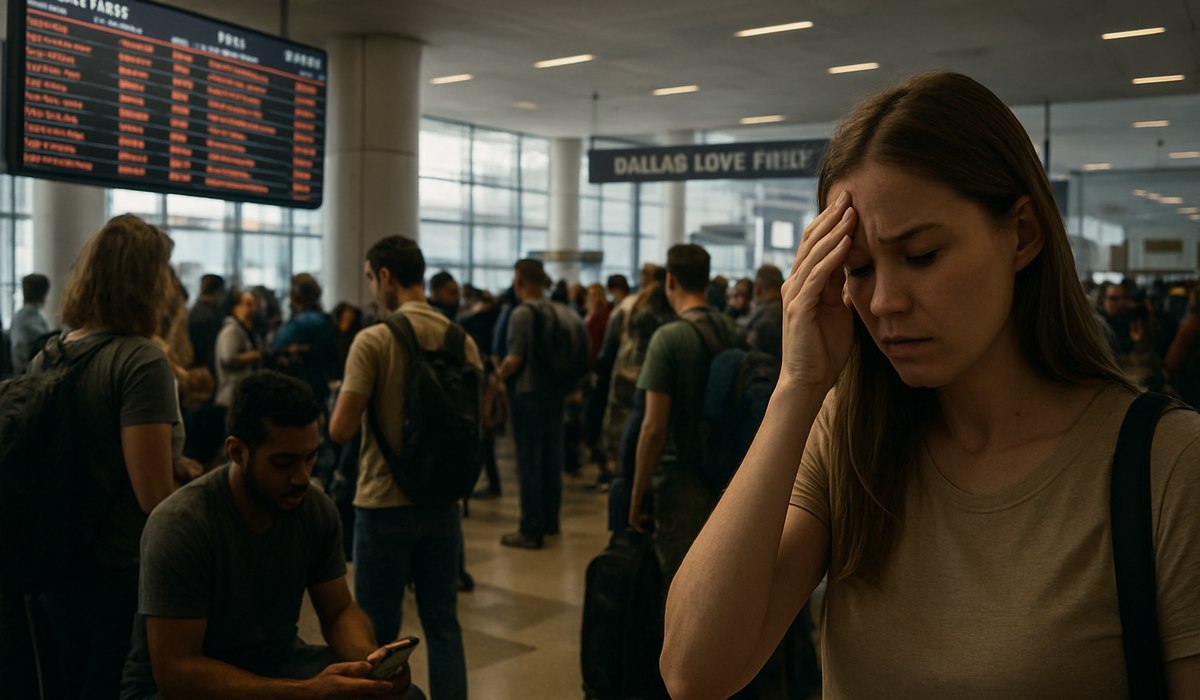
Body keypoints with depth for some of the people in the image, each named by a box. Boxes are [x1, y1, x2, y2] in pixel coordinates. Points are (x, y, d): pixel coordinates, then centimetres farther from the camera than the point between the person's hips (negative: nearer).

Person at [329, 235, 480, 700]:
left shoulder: (373, 340, -14)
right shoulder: (462, 340, 0)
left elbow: (340, 430, -16)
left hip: (384, 502, -4)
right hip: (442, 501, 4)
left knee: (379, 629, 9)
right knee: (442, 623, 13)